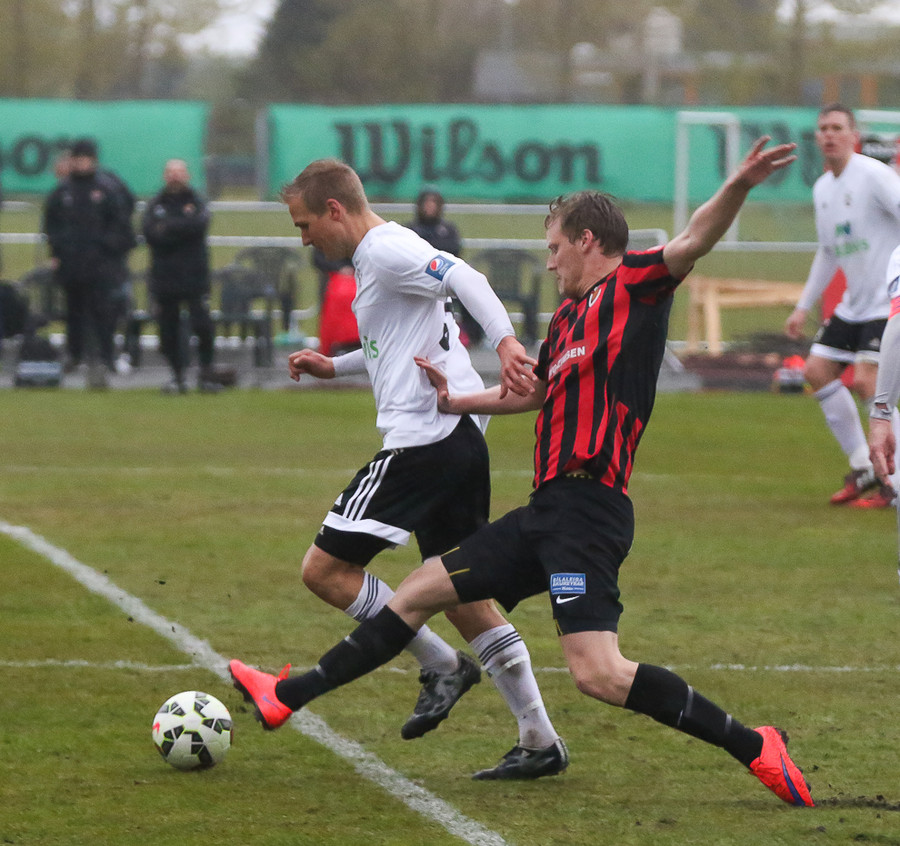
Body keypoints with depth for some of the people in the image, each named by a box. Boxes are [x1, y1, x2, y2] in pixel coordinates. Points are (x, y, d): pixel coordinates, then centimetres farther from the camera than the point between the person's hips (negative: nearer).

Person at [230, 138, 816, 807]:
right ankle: (287, 697, 27)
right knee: (420, 592, 16)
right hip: (550, 509, 10)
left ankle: (754, 747, -13)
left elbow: (694, 242, -21)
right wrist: (456, 402, 37)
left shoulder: (632, 287, -4)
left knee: (598, 673, -21)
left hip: (587, 509, -10)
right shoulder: (570, 316, 21)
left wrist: (739, 186, -38)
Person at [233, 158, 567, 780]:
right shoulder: (378, 256, 21)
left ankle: (442, 666, -1)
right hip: (460, 435, 11)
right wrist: (333, 367, 27)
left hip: (422, 441, -11)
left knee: (325, 568, -6)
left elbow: (465, 279, -26)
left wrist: (506, 342, -40)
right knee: (463, 596, 13)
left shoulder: (386, 251, -10)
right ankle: (541, 742, 11)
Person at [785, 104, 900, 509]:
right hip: (853, 303, 9)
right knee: (817, 370, 5)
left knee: (867, 381, -19)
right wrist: (803, 306, 23)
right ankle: (863, 469, 14)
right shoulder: (822, 189, 12)